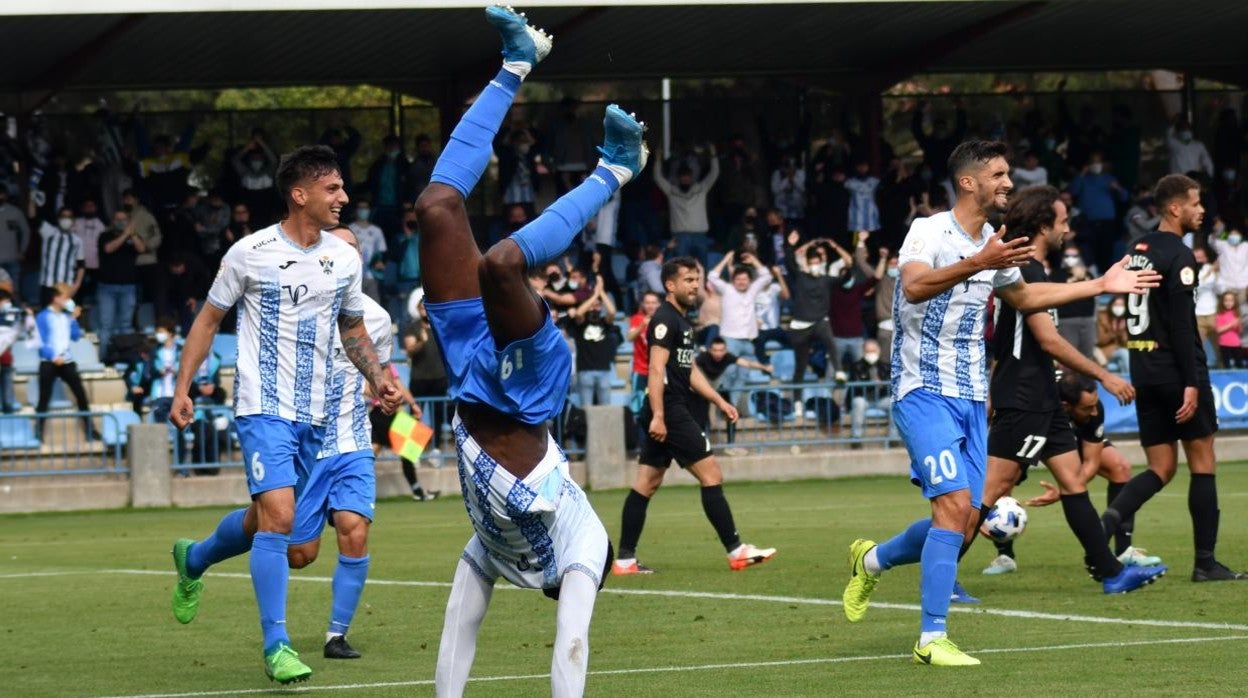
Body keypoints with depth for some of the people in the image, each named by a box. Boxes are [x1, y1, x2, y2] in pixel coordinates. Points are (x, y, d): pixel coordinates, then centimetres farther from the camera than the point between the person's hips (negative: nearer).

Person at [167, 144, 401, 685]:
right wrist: (182, 390, -2)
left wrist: (377, 377, 3)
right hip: (263, 407, -6)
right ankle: (276, 645, -12)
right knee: (278, 516, -18)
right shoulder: (251, 253, -7)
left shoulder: (344, 259, 6)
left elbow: (353, 330, 20)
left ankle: (193, 560, 45)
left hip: (315, 414, 6)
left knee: (265, 520, 14)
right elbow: (208, 320, 3)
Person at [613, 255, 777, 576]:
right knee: (711, 475, -7)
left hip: (679, 410, 10)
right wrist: (658, 416, -25)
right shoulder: (665, 320, -12)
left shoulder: (682, 320, 20)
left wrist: (720, 401, 22)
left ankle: (625, 560, 5)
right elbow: (656, 369, -19)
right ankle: (736, 552, -5)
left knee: (646, 484, 6)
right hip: (670, 411, -10)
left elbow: (690, 369, 26)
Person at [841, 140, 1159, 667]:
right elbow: (914, 287, -32)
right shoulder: (929, 231, -12)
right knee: (955, 505, -19)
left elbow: (1023, 297, 31)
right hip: (924, 391, -8)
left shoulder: (996, 245, 12)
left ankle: (871, 560, 31)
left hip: (970, 396, 8)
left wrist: (1101, 285, 28)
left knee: (962, 521, 5)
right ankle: (932, 639, -14)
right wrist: (978, 263, -44)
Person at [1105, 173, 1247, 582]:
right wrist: (1191, 384, -20)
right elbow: (1181, 325, -19)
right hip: (1177, 372, -8)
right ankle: (1205, 562, 5)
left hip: (1144, 372, 8)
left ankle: (1110, 519, -19)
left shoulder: (1139, 250, 13)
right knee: (1202, 463, 4)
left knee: (1160, 468, 8)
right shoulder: (1178, 256, -13)